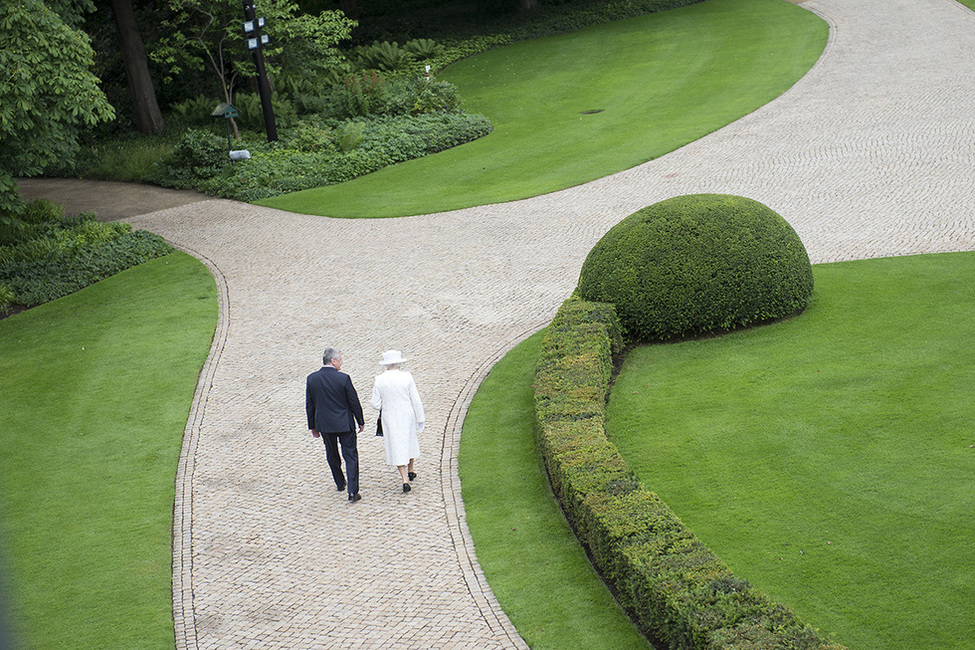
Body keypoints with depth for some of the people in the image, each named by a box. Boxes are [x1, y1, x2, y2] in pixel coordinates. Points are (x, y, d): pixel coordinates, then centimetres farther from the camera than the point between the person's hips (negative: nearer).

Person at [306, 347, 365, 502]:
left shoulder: (311, 379, -5)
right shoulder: (343, 378, -16)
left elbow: (309, 405, 3)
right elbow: (354, 402, -9)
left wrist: (312, 426, 13)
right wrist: (361, 422, 4)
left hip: (324, 424, 4)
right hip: (345, 424, -4)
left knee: (332, 455, 22)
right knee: (350, 456, 4)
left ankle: (340, 483, 37)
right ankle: (353, 491, -2)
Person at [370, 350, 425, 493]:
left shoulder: (379, 380, -11)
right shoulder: (407, 377, -12)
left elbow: (376, 404, -6)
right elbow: (416, 400, -8)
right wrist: (420, 419, 0)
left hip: (390, 418, -1)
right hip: (407, 416, 1)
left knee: (397, 447, 4)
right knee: (410, 440, 24)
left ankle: (405, 480, -4)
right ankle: (410, 471, 39)